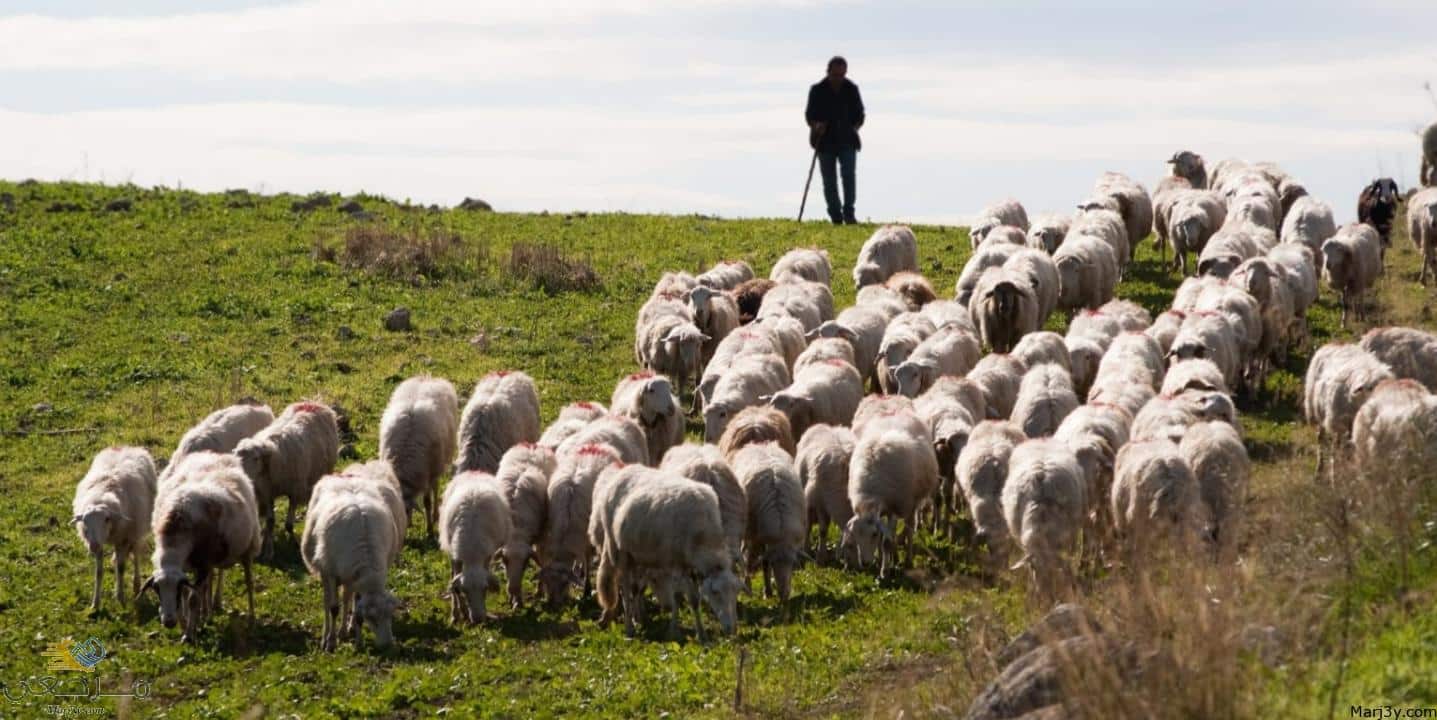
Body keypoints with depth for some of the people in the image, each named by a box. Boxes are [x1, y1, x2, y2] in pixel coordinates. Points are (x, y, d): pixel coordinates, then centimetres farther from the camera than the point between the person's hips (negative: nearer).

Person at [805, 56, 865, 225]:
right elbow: (809, 115, 3)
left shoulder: (852, 89, 5)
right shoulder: (817, 90, 0)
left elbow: (859, 114, 15)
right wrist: (815, 126, -16)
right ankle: (836, 217, 8)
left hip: (847, 142, 0)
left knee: (848, 175, -16)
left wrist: (855, 127, -2)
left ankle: (849, 213, -13)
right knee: (829, 181, 1)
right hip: (826, 142, 0)